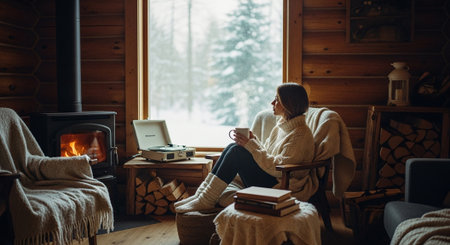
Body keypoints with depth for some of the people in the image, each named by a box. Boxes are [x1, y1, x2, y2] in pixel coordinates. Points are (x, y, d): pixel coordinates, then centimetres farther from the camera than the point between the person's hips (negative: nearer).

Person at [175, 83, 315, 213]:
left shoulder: (300, 134, -14)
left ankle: (207, 200, -16)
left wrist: (251, 145, -19)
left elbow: (279, 168, -21)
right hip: (268, 178, 9)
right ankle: (202, 194, -8)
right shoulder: (282, 125, 15)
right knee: (233, 146, -5)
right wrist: (253, 140, -2)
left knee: (238, 151, -20)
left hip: (279, 187, -9)